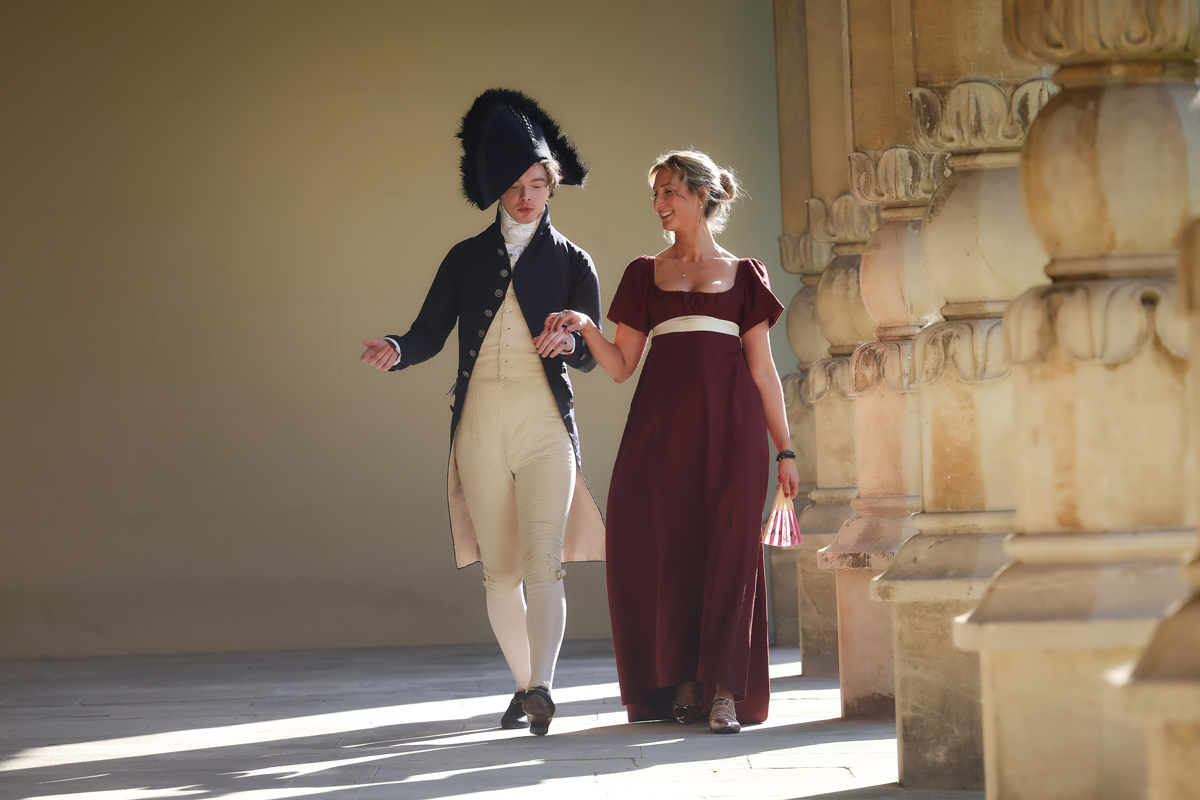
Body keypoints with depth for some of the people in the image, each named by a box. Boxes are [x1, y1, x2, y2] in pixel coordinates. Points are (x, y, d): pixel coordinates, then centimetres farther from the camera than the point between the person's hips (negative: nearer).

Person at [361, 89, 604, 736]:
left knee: (542, 561, -17)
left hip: (545, 424, -2)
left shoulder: (571, 262, 8)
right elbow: (430, 333, 7)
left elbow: (591, 356, 2)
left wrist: (570, 342, -22)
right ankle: (524, 685, 20)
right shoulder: (467, 258, 13)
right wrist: (396, 351, -16)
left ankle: (542, 687, -28)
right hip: (480, 425, 3)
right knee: (498, 570, 5)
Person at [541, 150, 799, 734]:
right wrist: (585, 327, -7)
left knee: (729, 546, -10)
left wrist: (784, 448, 6)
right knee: (657, 544, -7)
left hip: (730, 423, -2)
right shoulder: (645, 274, 16)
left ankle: (724, 689, -10)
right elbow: (621, 365, 11)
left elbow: (762, 370, 11)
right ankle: (680, 681, 6)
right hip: (662, 419, 2)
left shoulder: (743, 275, 13)